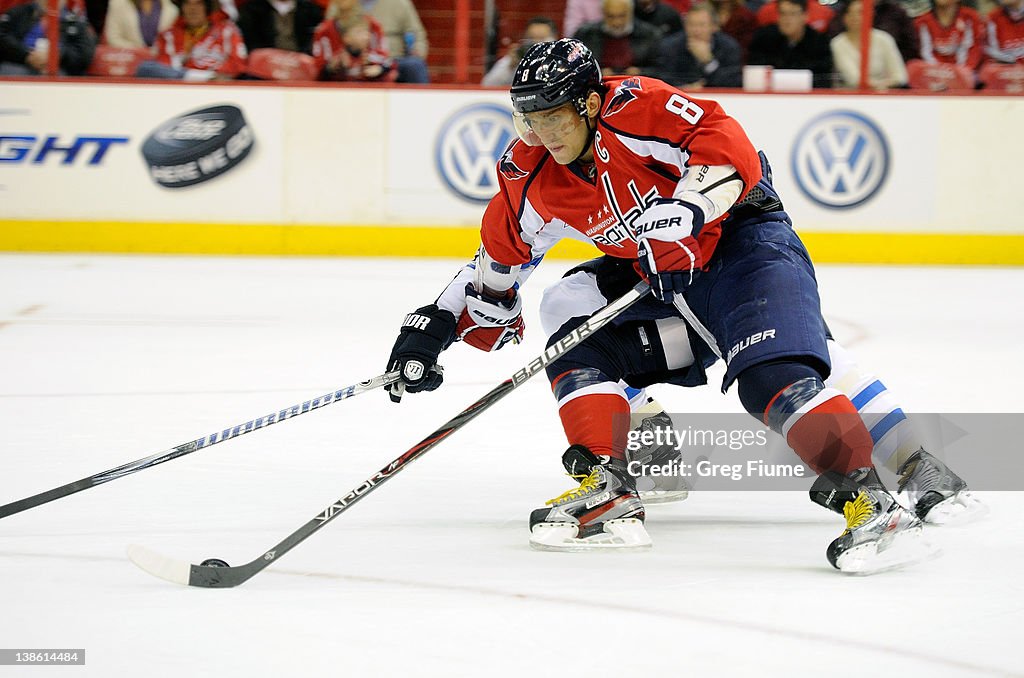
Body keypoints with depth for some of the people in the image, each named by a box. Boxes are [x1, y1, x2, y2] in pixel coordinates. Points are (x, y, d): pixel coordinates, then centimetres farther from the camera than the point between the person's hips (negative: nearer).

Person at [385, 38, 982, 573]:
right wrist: (438, 324, 9)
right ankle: (609, 494, -12)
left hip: (743, 243, -8)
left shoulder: (635, 108, -20)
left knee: (773, 374, -28)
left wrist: (684, 209, -36)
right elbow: (501, 253, 13)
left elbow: (730, 149, -27)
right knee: (571, 310, -7)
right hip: (658, 281, 8)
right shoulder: (531, 175, 1)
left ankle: (870, 503, -33)